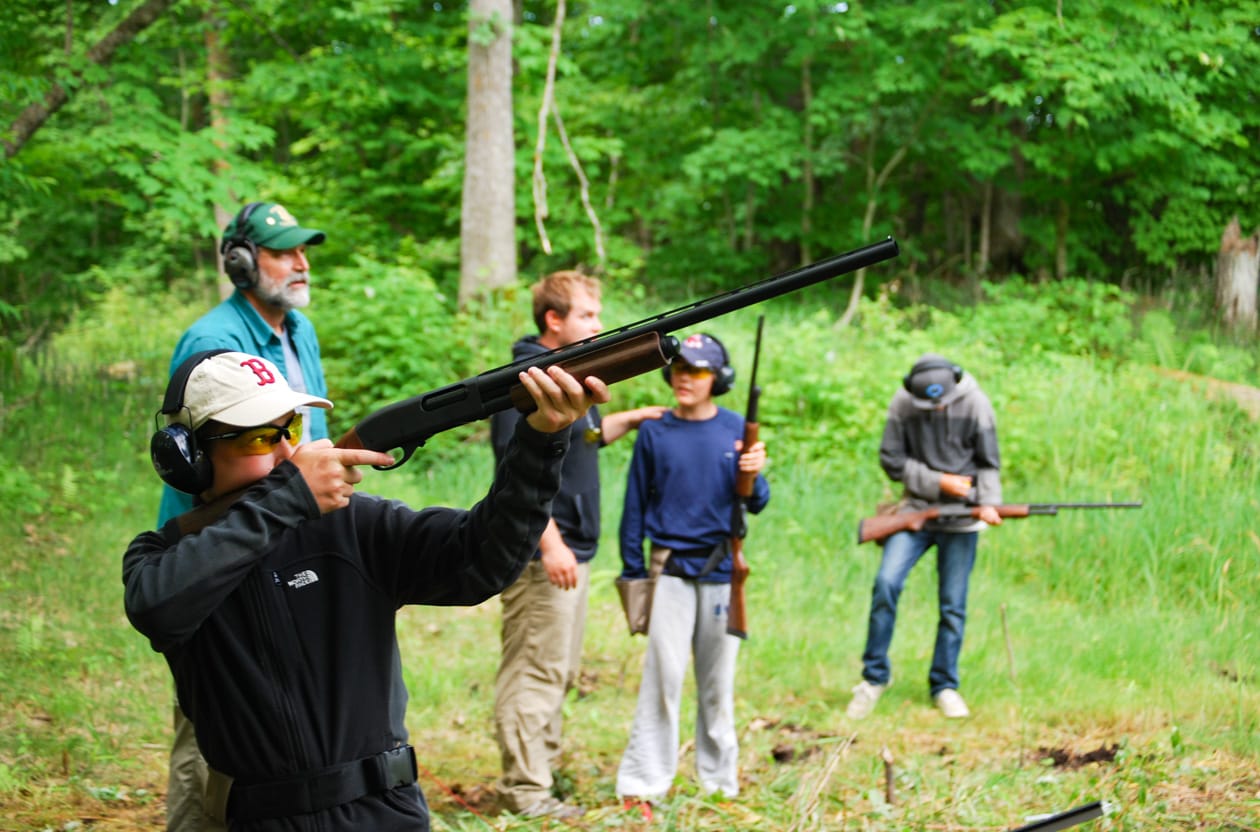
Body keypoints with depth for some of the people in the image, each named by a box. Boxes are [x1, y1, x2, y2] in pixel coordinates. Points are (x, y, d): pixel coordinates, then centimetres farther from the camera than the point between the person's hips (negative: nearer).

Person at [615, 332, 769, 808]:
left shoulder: (737, 430, 4)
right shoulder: (654, 432, 2)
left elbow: (756, 505, 3)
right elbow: (636, 505, 5)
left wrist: (753, 475, -19)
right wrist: (632, 573, 4)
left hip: (722, 570, 2)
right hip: (671, 569, -1)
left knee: (718, 680, 8)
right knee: (663, 675, -9)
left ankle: (720, 781, 17)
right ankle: (641, 784, -7)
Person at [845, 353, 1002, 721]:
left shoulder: (974, 404, -6)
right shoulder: (903, 404, -4)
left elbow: (988, 463, -1)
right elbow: (892, 460, -2)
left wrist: (988, 502, -18)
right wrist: (938, 482, -11)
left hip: (961, 518, 0)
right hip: (916, 509, 0)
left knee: (953, 605, 2)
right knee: (886, 583, -16)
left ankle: (945, 686, 16)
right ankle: (875, 675, -1)